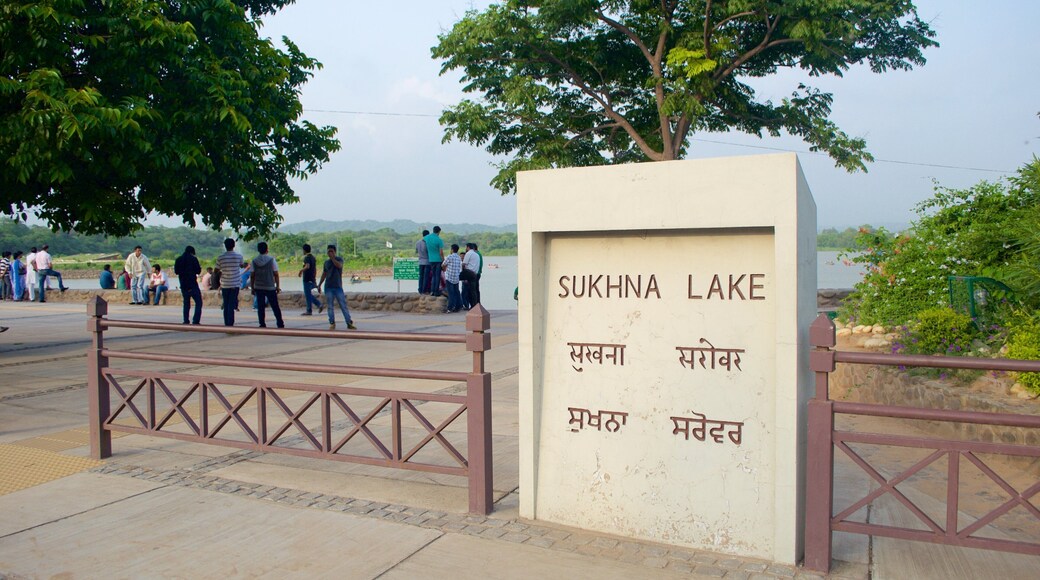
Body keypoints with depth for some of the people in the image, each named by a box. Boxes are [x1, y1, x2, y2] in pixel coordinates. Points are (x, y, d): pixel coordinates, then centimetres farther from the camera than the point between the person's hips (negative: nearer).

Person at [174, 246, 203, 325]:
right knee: (198, 302, 0)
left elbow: (176, 271, 12)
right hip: (192, 284, -5)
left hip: (183, 285, 5)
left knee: (186, 302, 16)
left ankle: (186, 320, 10)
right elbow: (198, 271, -7)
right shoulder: (193, 259, -6)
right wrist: (200, 267, 14)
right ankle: (196, 320, -12)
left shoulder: (178, 260, 7)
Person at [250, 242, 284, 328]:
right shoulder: (272, 259, -5)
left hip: (258, 288, 2)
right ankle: (280, 324, 8)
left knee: (260, 307, 5)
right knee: (275, 306, 5)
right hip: (270, 287, -2)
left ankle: (262, 324, 3)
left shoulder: (254, 261, 1)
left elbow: (252, 276, 2)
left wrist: (252, 287, 10)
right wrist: (278, 286, 1)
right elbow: (276, 274, -6)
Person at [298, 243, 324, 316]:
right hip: (312, 279, 9)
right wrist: (315, 278, 23)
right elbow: (315, 269, 19)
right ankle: (319, 305, 8)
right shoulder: (313, 257, 14)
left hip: (307, 279, -9)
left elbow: (307, 266, -32)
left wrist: (301, 270, -20)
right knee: (309, 294, 16)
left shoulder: (307, 258, -13)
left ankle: (309, 311, 3)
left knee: (308, 295, -1)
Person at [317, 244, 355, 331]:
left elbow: (339, 265, -22)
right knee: (330, 306, 2)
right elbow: (324, 274, 19)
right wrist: (319, 285, 17)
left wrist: (332, 258, -20)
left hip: (338, 286, -3)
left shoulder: (339, 259, 1)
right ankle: (332, 324, 8)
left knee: (343, 305, -4)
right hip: (328, 287, 3)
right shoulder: (326, 262, 12)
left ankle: (349, 323, -3)